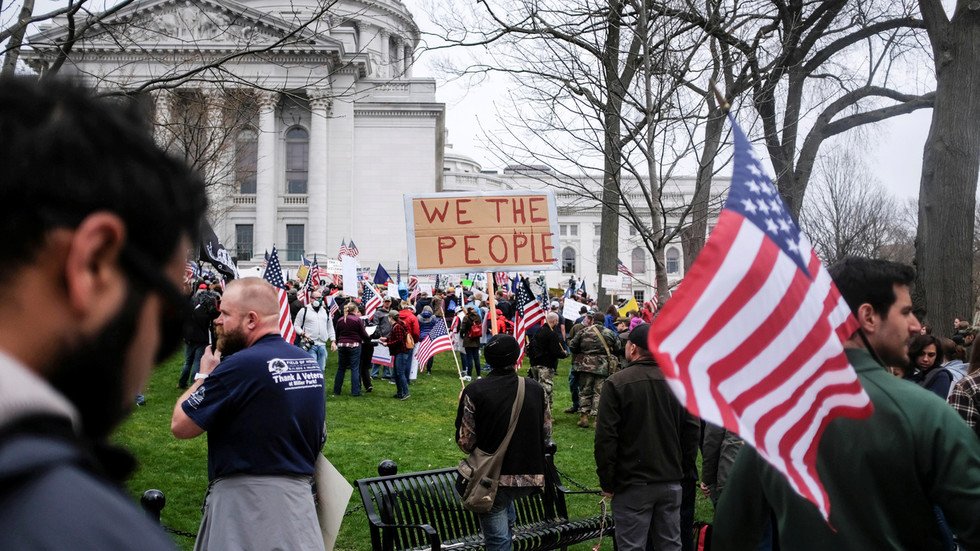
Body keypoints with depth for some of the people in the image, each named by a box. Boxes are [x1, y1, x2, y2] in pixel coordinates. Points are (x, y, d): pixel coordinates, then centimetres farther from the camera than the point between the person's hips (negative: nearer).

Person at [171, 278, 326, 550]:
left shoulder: (239, 366, -18)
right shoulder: (311, 364, 5)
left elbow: (180, 426, -10)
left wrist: (204, 376, 2)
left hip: (246, 499, -7)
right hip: (300, 494, 7)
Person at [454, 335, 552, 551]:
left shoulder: (474, 391, -14)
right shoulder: (536, 389, -3)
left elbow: (465, 442, -11)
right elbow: (546, 436, 5)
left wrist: (463, 407, 5)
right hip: (529, 476, 5)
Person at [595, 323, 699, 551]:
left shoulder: (616, 383, -11)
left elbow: (606, 438, -12)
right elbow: (693, 431, 6)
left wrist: (607, 482, -4)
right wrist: (683, 470, 14)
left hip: (633, 484, -4)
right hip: (671, 484, 5)